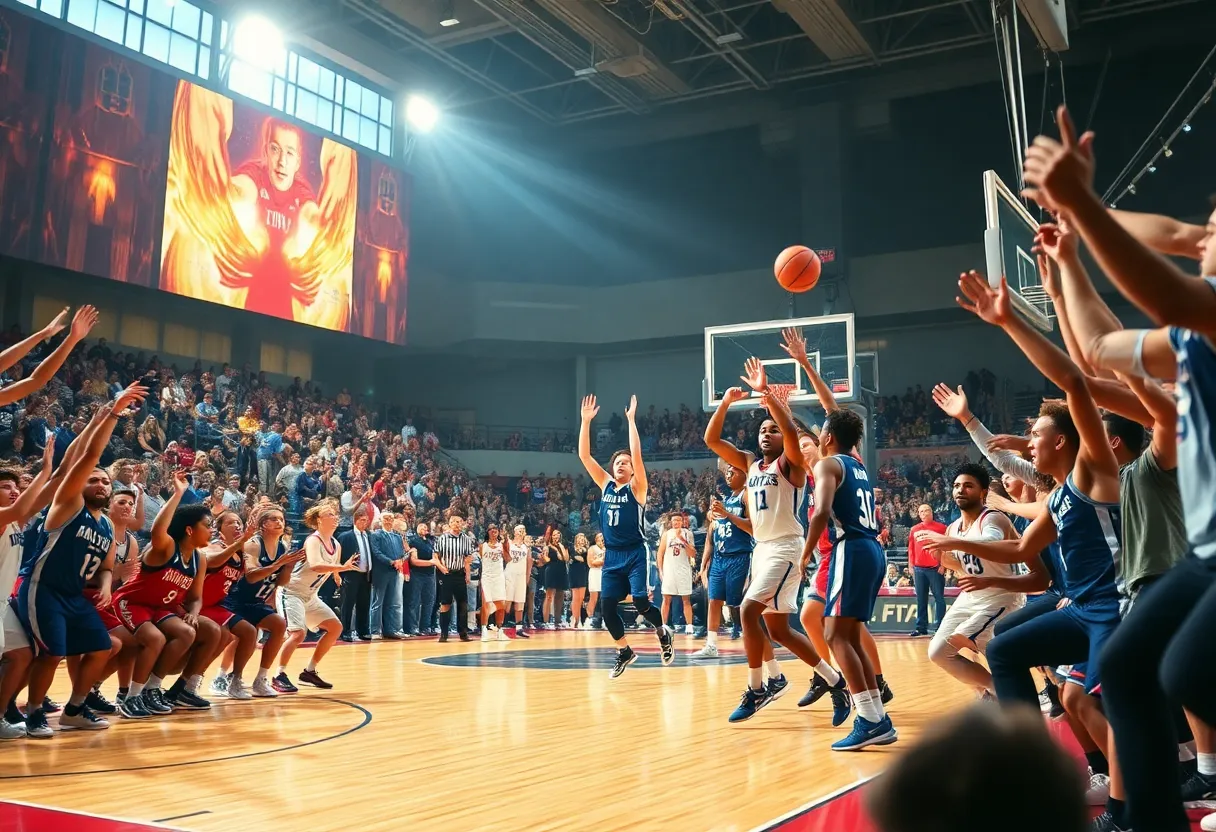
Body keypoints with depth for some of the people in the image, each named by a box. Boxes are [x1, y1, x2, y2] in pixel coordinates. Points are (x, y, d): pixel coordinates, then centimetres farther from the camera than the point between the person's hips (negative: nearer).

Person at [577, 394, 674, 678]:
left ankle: (663, 633, 14)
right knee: (607, 606, 1)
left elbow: (637, 454, -19)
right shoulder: (605, 485, 9)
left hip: (635, 553, -5)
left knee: (640, 601, -17)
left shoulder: (637, 488, -4)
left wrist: (631, 420, -20)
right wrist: (586, 421, -5)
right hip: (612, 555, 5)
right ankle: (625, 652, 21)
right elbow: (584, 455, 3)